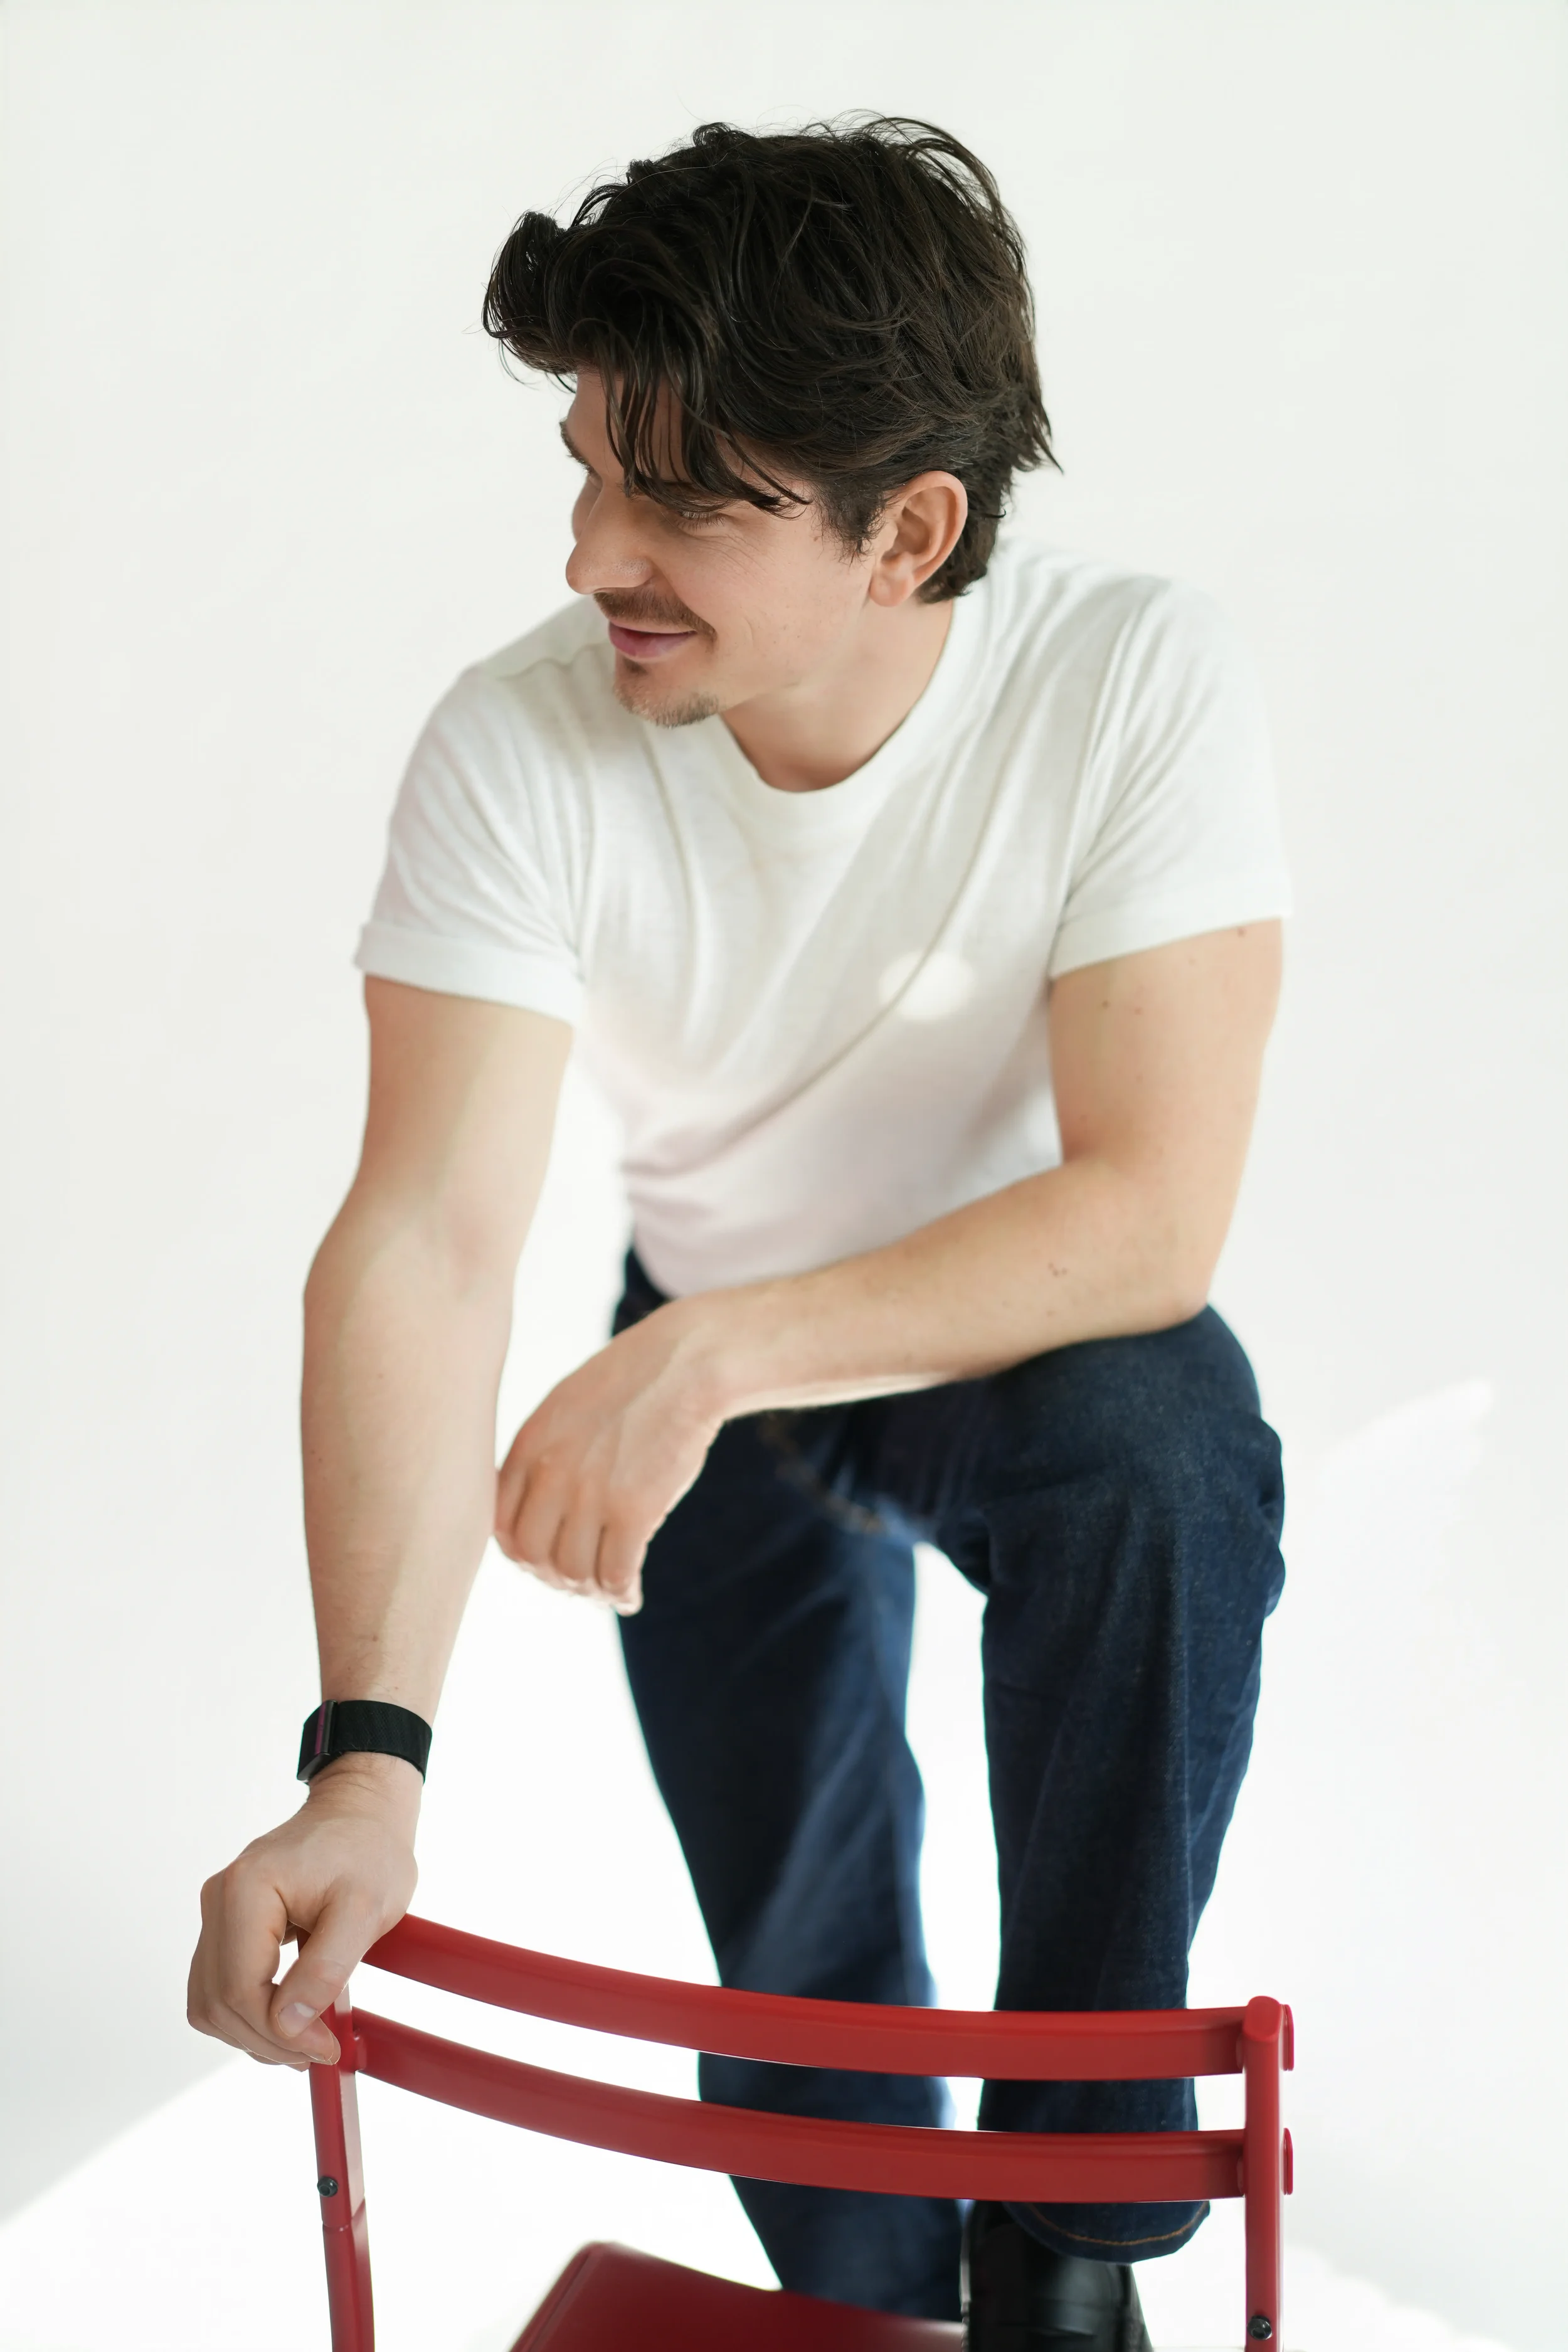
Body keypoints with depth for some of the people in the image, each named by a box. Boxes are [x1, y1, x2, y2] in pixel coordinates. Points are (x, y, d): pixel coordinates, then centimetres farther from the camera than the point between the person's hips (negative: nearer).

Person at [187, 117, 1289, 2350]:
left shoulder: (1145, 684, -29)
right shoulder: (518, 746, -26)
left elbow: (1154, 1211, -33)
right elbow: (425, 1243, -31)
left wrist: (717, 1350, -42)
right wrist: (372, 1752, -41)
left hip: (1043, 1329, -2)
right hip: (704, 1375, 2)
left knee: (1166, 1459, -35)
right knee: (796, 1961, 4)